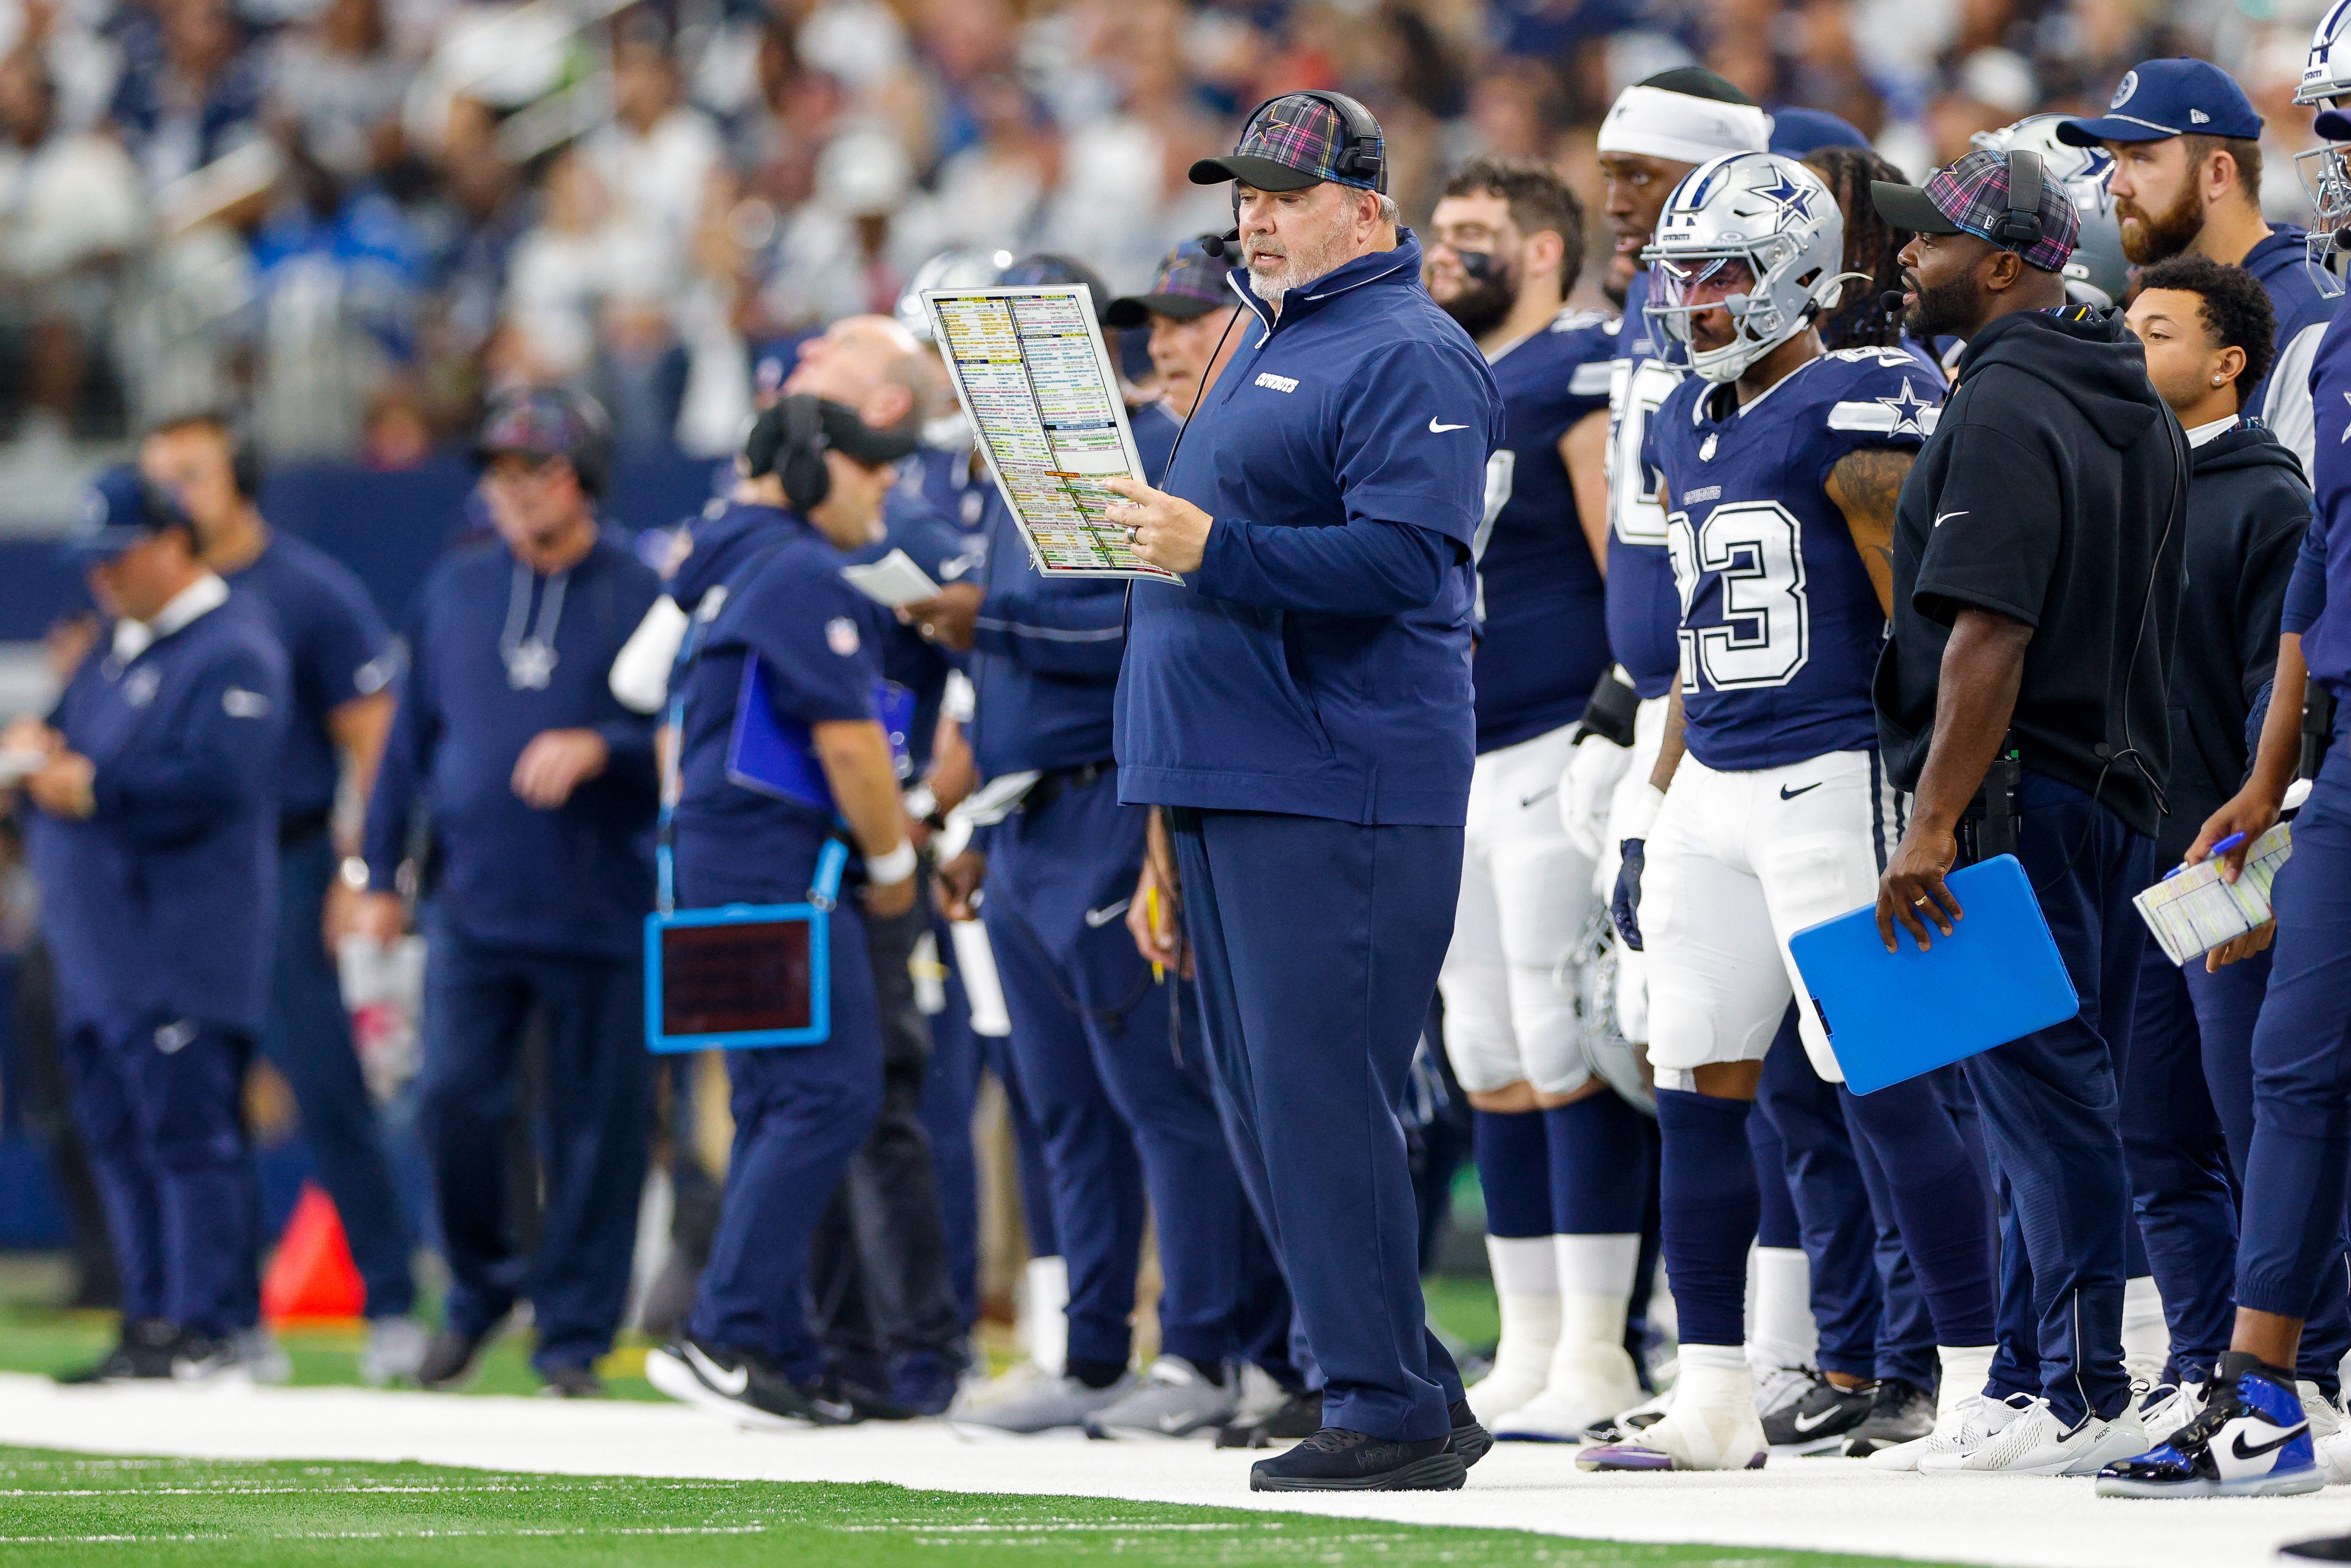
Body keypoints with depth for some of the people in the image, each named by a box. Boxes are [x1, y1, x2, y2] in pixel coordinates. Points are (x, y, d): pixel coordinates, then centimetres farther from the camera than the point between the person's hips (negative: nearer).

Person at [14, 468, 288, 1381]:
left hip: (183, 954, -10)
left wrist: (93, 787, -20)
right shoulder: (121, 650, 21)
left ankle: (206, 1330, -9)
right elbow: (72, 743, 26)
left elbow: (214, 781, -20)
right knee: (119, 1138, 10)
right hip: (96, 949, 10)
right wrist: (36, 748, 2)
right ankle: (151, 1325, 15)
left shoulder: (231, 652, -8)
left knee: (186, 1131, -10)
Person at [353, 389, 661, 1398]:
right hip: (472, 906, 3)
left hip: (599, 909, -3)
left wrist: (599, 750, -21)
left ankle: (575, 1334, 8)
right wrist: (382, 876, 14)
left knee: (595, 1122, -1)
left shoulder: (641, 597, 0)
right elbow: (411, 739, 16)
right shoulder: (454, 592, 12)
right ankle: (482, 1288, 15)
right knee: (453, 1099, -8)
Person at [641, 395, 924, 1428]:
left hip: (719, 873, 11)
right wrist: (893, 864, -2)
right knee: (828, 1092, -12)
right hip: (779, 868, -11)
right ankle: (725, 1336, -18)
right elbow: (847, 739, -14)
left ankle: (782, 1358, 9)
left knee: (778, 1108, 10)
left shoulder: (724, 562, 19)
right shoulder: (801, 572, -11)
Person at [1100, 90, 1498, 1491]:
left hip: (1340, 784, -10)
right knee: (1274, 1112, 10)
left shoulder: (1407, 359, -9)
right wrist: (1149, 528, 13)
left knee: (1321, 1099, -11)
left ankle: (1391, 1413, -8)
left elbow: (1404, 558, -21)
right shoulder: (1269, 348, 21)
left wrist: (1214, 551, -26)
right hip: (1224, 782, 10)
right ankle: (1421, 1399, 16)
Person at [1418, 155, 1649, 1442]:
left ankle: (1594, 1359, -7)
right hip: (1451, 767, 9)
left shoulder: (1578, 375, -8)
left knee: (1568, 1055, -9)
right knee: (1492, 1068, 9)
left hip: (1556, 750, -9)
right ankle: (1528, 1354, 13)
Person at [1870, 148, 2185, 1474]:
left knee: (2042, 1098, -7)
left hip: (2020, 799, -10)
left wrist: (1933, 827, -24)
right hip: (2126, 790, 10)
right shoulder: (2142, 410, 16)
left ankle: (2083, 1395, -8)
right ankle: (2036, 1380, 15)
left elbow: (1989, 637, -22)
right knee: (2058, 1098, 12)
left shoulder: (2004, 412, -15)